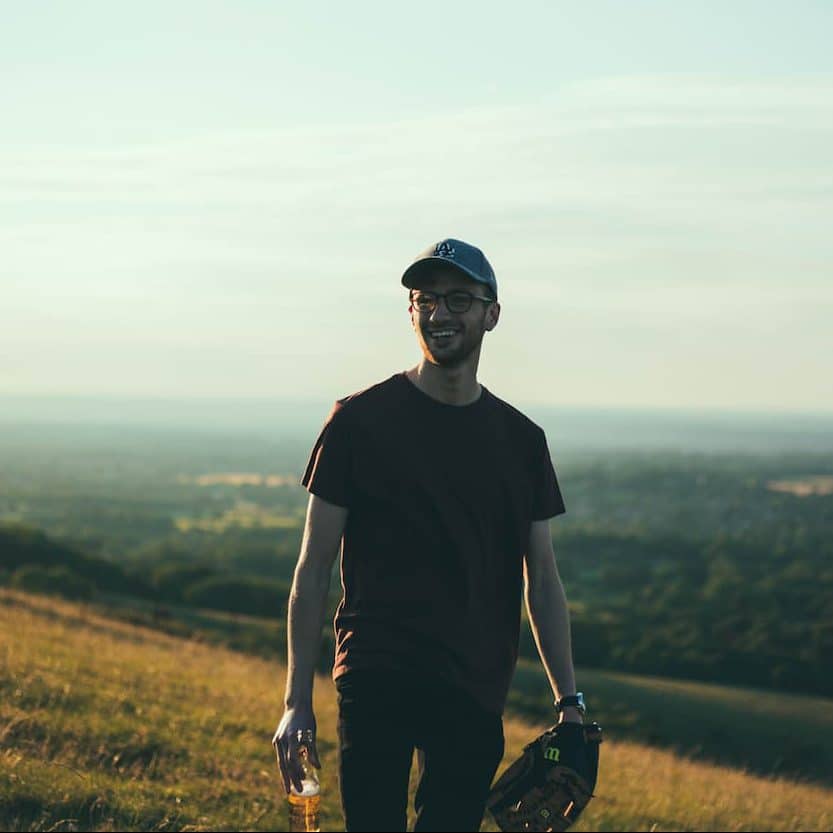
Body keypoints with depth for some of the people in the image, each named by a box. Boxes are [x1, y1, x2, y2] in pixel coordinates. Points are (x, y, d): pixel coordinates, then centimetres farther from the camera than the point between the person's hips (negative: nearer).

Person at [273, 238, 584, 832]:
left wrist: (570, 702, 6)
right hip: (377, 686, -3)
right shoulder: (360, 420, 1)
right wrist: (297, 701, -5)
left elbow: (542, 579, 14)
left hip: (476, 694, 3)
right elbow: (314, 567, 1)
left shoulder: (520, 439, 11)